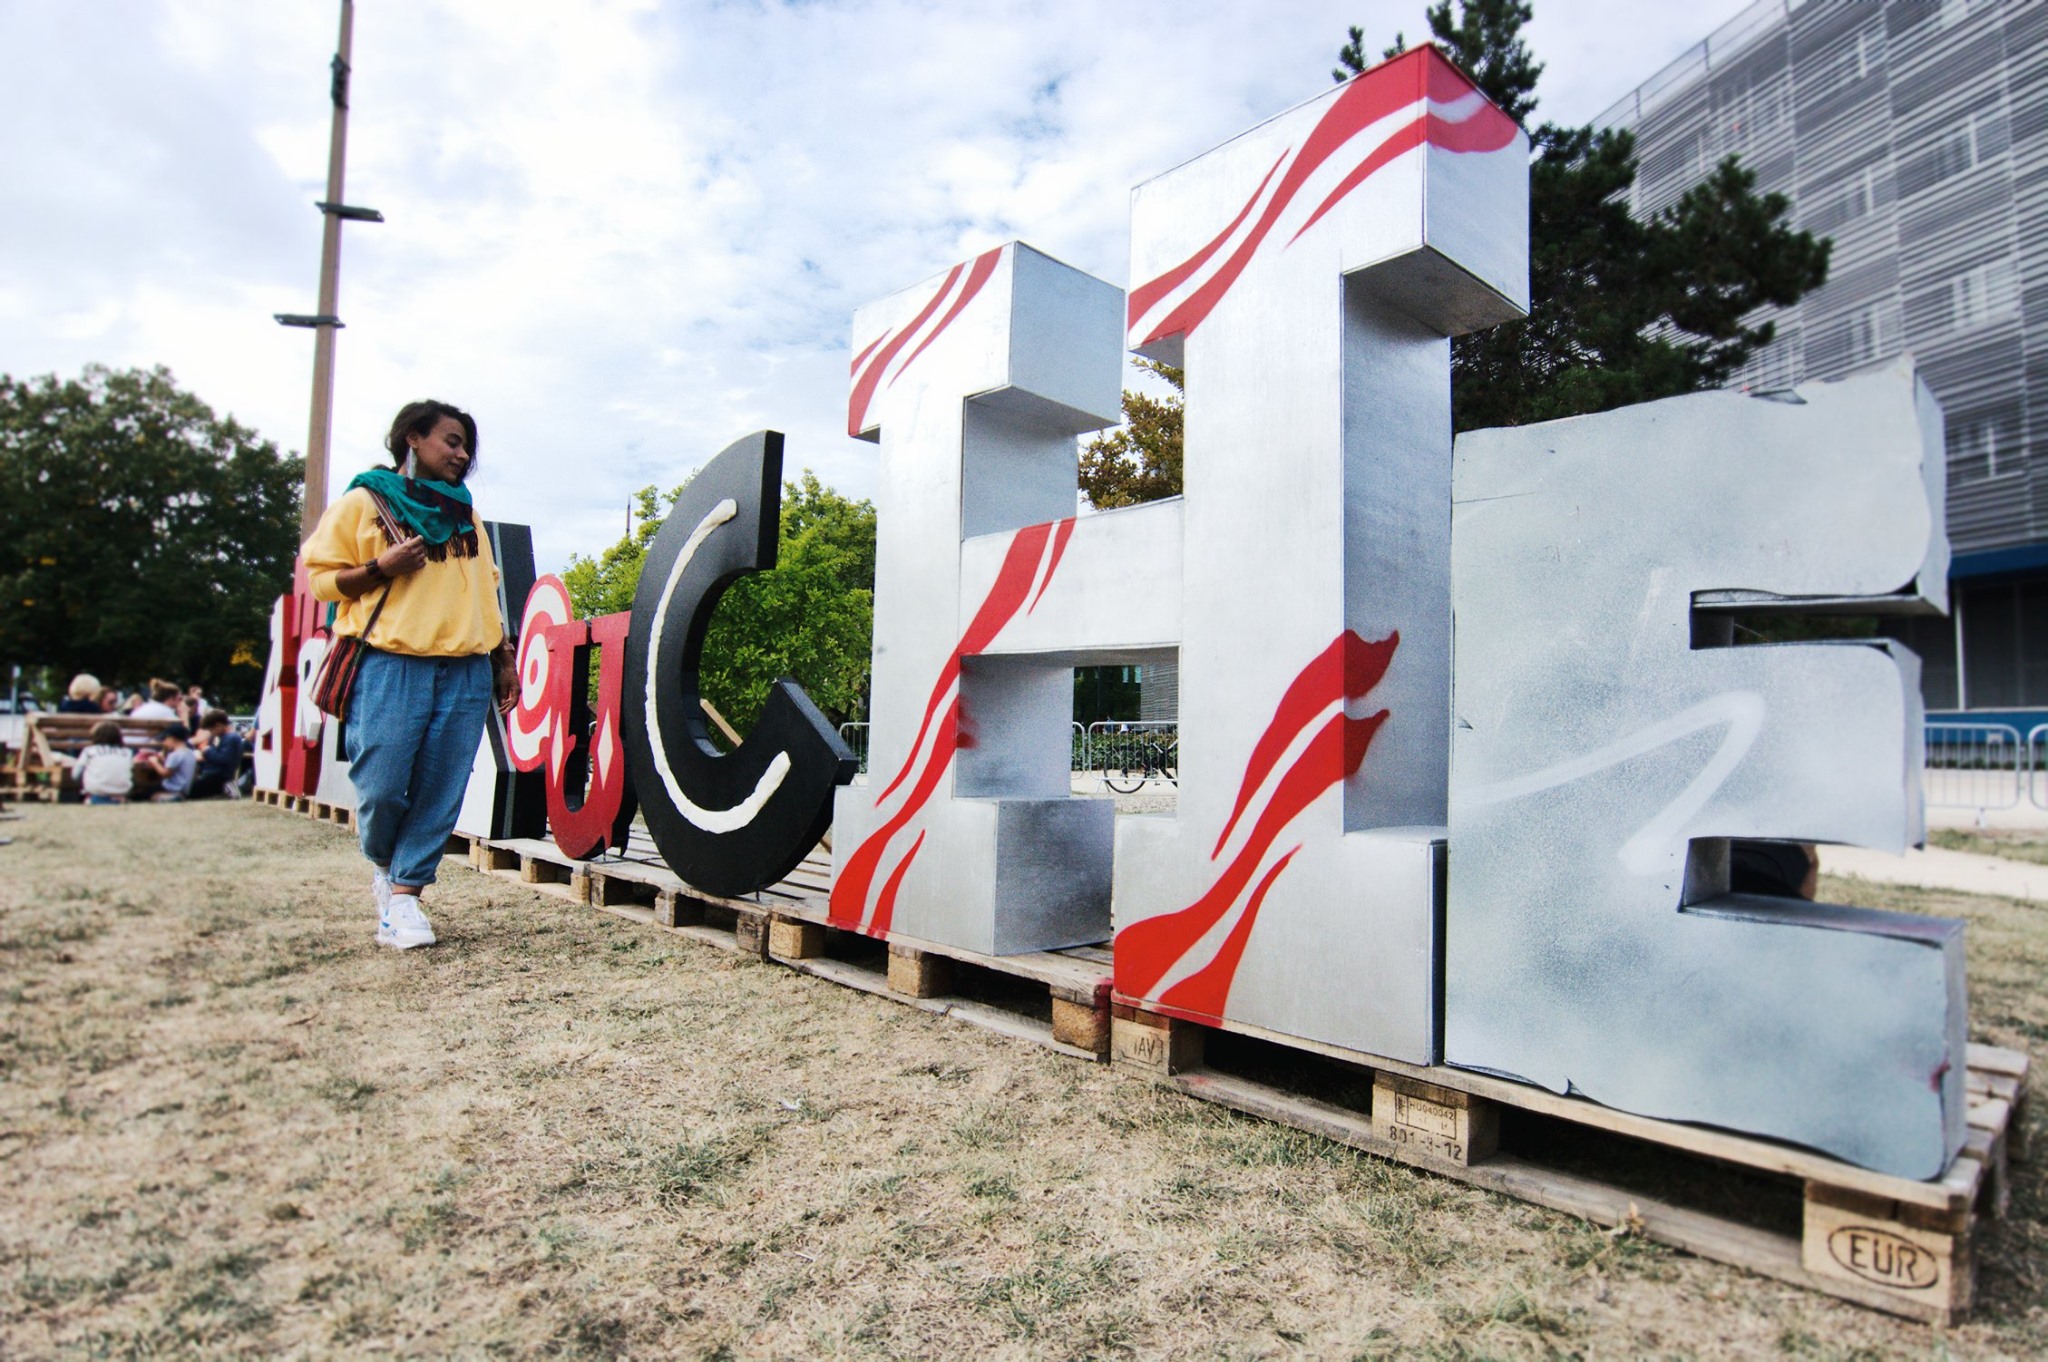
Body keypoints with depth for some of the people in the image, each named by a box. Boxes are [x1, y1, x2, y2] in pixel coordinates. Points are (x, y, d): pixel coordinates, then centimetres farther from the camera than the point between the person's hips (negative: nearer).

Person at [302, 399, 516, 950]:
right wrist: (381, 568, -11)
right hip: (391, 663, -4)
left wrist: (503, 658, 18)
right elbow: (321, 577, 7)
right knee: (380, 786, -7)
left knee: (441, 791, -3)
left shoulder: (464, 513, 22)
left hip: (467, 671, 4)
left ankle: (403, 894, 6)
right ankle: (383, 864, 23)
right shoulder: (364, 501, 9)